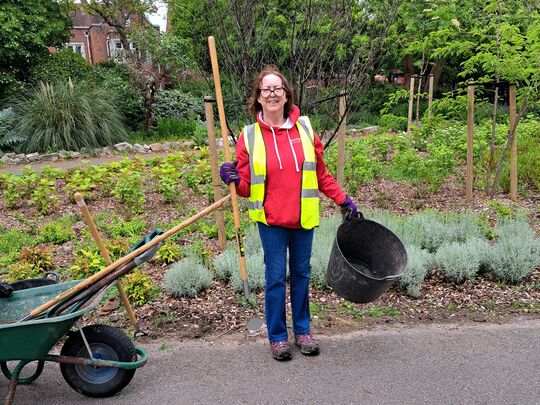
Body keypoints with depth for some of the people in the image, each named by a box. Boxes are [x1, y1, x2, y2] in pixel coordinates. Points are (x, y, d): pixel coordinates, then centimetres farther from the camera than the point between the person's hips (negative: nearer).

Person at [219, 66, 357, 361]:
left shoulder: (304, 129, 2)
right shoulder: (249, 136, -3)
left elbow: (321, 174, 10)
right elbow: (246, 187, 0)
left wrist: (342, 199, 9)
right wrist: (234, 179, -21)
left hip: (303, 217, 2)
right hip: (271, 219, -2)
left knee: (301, 274, 14)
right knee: (275, 278, 5)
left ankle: (302, 330, 32)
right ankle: (277, 336, 23)